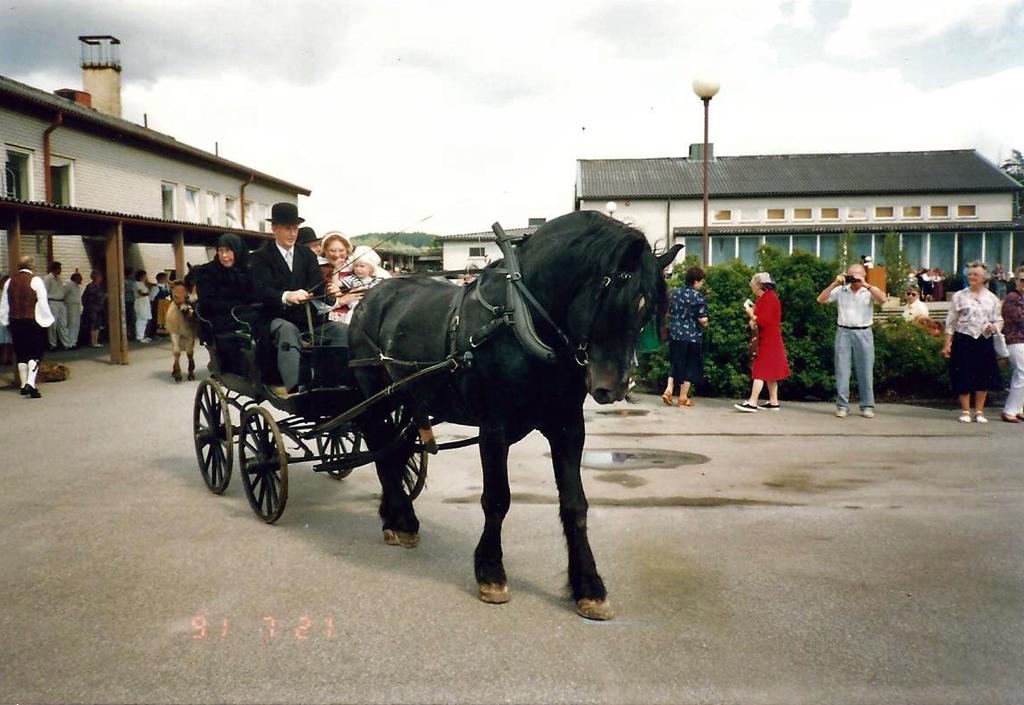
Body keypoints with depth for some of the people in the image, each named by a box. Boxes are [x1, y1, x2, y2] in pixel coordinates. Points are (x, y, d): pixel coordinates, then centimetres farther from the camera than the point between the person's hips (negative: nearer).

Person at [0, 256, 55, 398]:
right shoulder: (35, 281, -9)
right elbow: (43, 303, -11)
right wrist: (48, 319, -1)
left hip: (15, 322, 5)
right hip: (33, 321, -5)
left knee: (21, 354, 12)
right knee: (36, 353, 2)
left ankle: (23, 386, 16)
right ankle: (30, 382, -13)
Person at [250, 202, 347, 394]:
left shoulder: (307, 255, 17)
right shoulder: (261, 256, 3)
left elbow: (318, 285, 5)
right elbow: (262, 290, -13)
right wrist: (287, 296, -34)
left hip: (306, 316, 5)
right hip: (278, 318, -5)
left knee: (343, 330, -22)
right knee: (288, 330, -39)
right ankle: (297, 388, -60)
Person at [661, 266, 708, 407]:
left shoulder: (673, 293, 5)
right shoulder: (698, 297, -12)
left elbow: (667, 314, 11)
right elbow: (703, 320, -14)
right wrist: (705, 324, 7)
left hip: (675, 335, 5)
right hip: (692, 336, -5)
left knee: (676, 363, 19)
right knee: (690, 365, 7)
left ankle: (669, 389, 4)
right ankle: (683, 398, 11)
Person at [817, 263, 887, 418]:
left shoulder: (869, 291, 4)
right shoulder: (840, 290, 6)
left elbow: (882, 299, -14)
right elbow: (821, 300, -1)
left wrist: (865, 285, -15)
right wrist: (834, 284, -8)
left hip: (863, 333, 0)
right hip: (843, 332, 1)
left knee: (865, 371, 4)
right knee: (842, 370, 1)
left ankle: (867, 406, 10)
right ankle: (842, 406, 5)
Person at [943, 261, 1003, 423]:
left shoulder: (992, 298, 8)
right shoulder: (959, 296, 1)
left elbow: (999, 320, 12)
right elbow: (951, 321, 1)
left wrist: (994, 327, -12)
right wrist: (947, 344, -3)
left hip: (984, 341, 2)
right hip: (963, 340, -2)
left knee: (984, 376, 5)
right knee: (964, 377, 0)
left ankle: (979, 411, 17)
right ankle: (965, 411, 13)